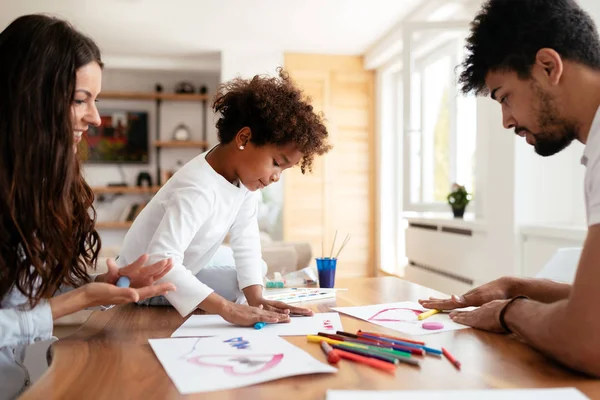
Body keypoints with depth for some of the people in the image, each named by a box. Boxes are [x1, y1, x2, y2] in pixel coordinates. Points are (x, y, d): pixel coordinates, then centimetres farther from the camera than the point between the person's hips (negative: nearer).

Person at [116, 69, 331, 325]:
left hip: (181, 266, 8)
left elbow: (245, 237, -16)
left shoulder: (243, 173, -14)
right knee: (233, 289, -19)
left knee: (258, 268, 16)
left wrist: (256, 297, -27)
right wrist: (228, 309, -54)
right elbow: (160, 261, -50)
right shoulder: (198, 191, -41)